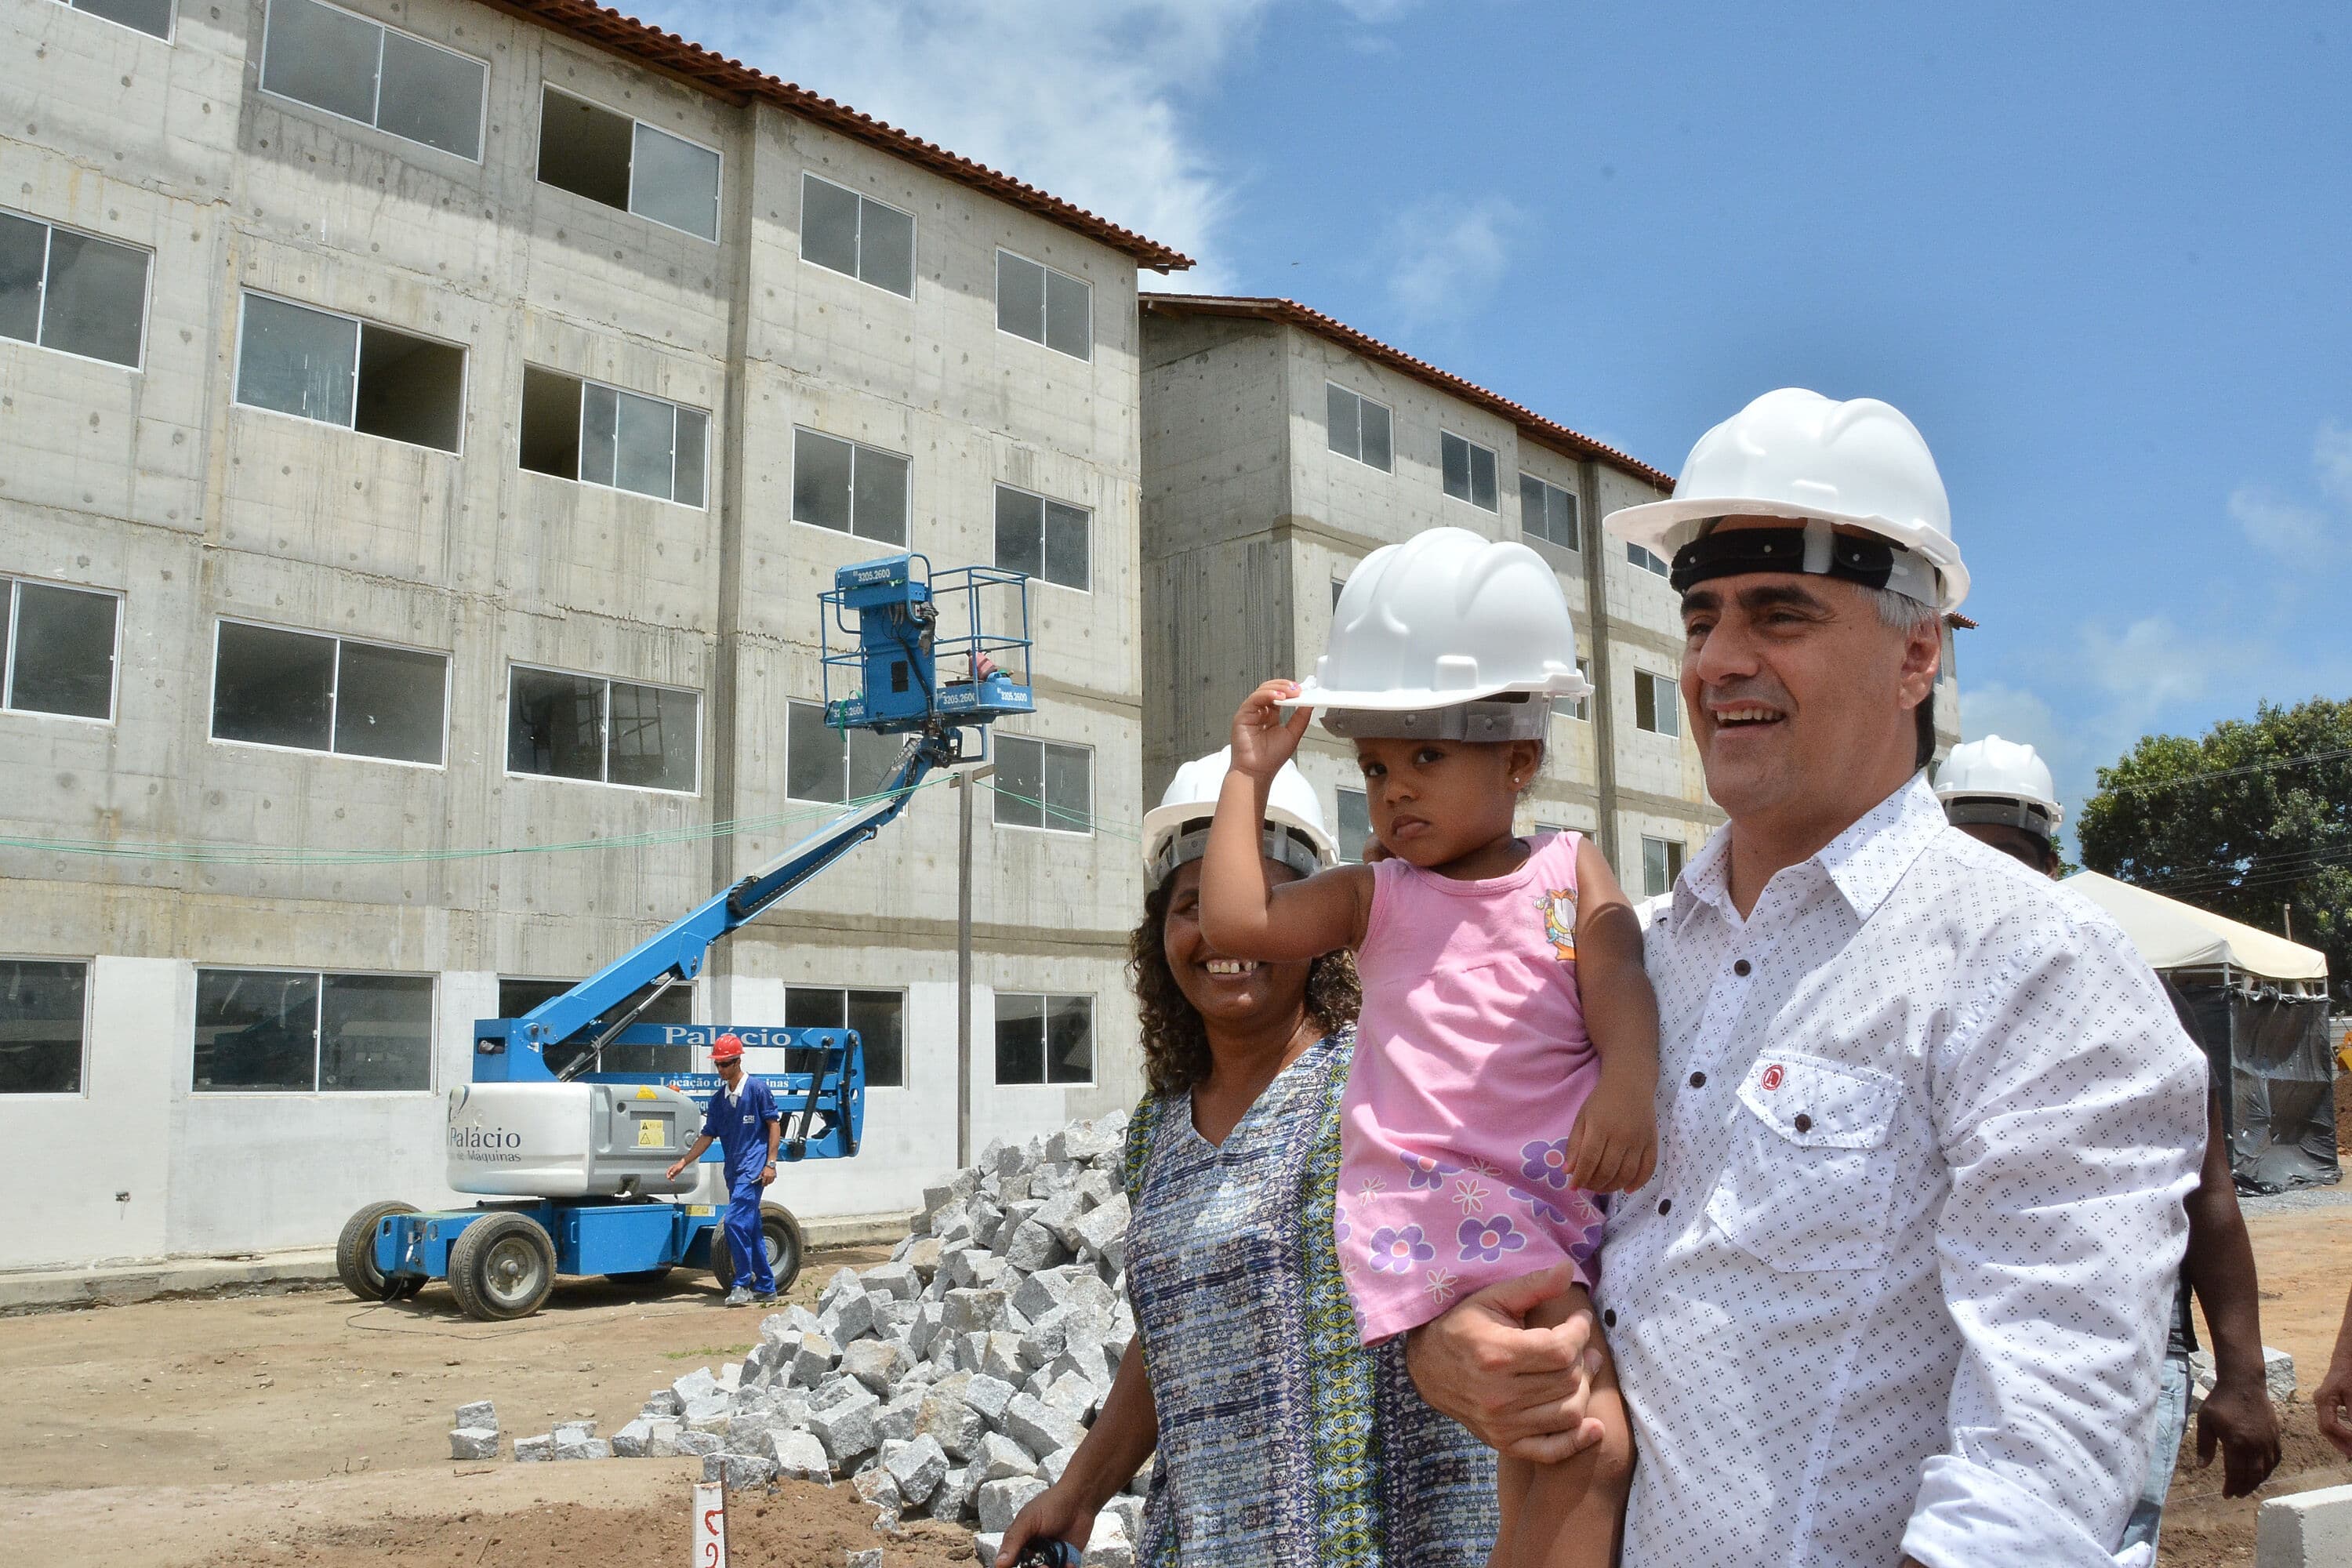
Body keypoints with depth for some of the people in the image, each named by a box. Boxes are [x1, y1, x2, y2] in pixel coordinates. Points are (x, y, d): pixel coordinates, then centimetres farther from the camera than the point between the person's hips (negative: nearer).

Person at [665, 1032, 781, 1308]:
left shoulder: (757, 1088, -5)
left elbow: (774, 1124, -6)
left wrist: (770, 1163, -11)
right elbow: (707, 1136, 15)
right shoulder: (719, 1099, 13)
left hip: (754, 1169, -7)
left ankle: (743, 1285, -9)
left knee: (735, 1221, -17)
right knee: (750, 1228, 10)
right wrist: (683, 1162, 5)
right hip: (733, 1170, 7)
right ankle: (766, 1288, 16)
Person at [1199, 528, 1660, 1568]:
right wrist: (1251, 774, 6)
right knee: (1591, 1444, -19)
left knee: (1538, 1468, 15)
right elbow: (1234, 921, -2)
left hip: (1569, 1202, 3)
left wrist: (1628, 1085, -26)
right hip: (1439, 1200, -3)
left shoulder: (1572, 870, 10)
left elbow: (1619, 981, -5)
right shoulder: (1377, 898, 10)